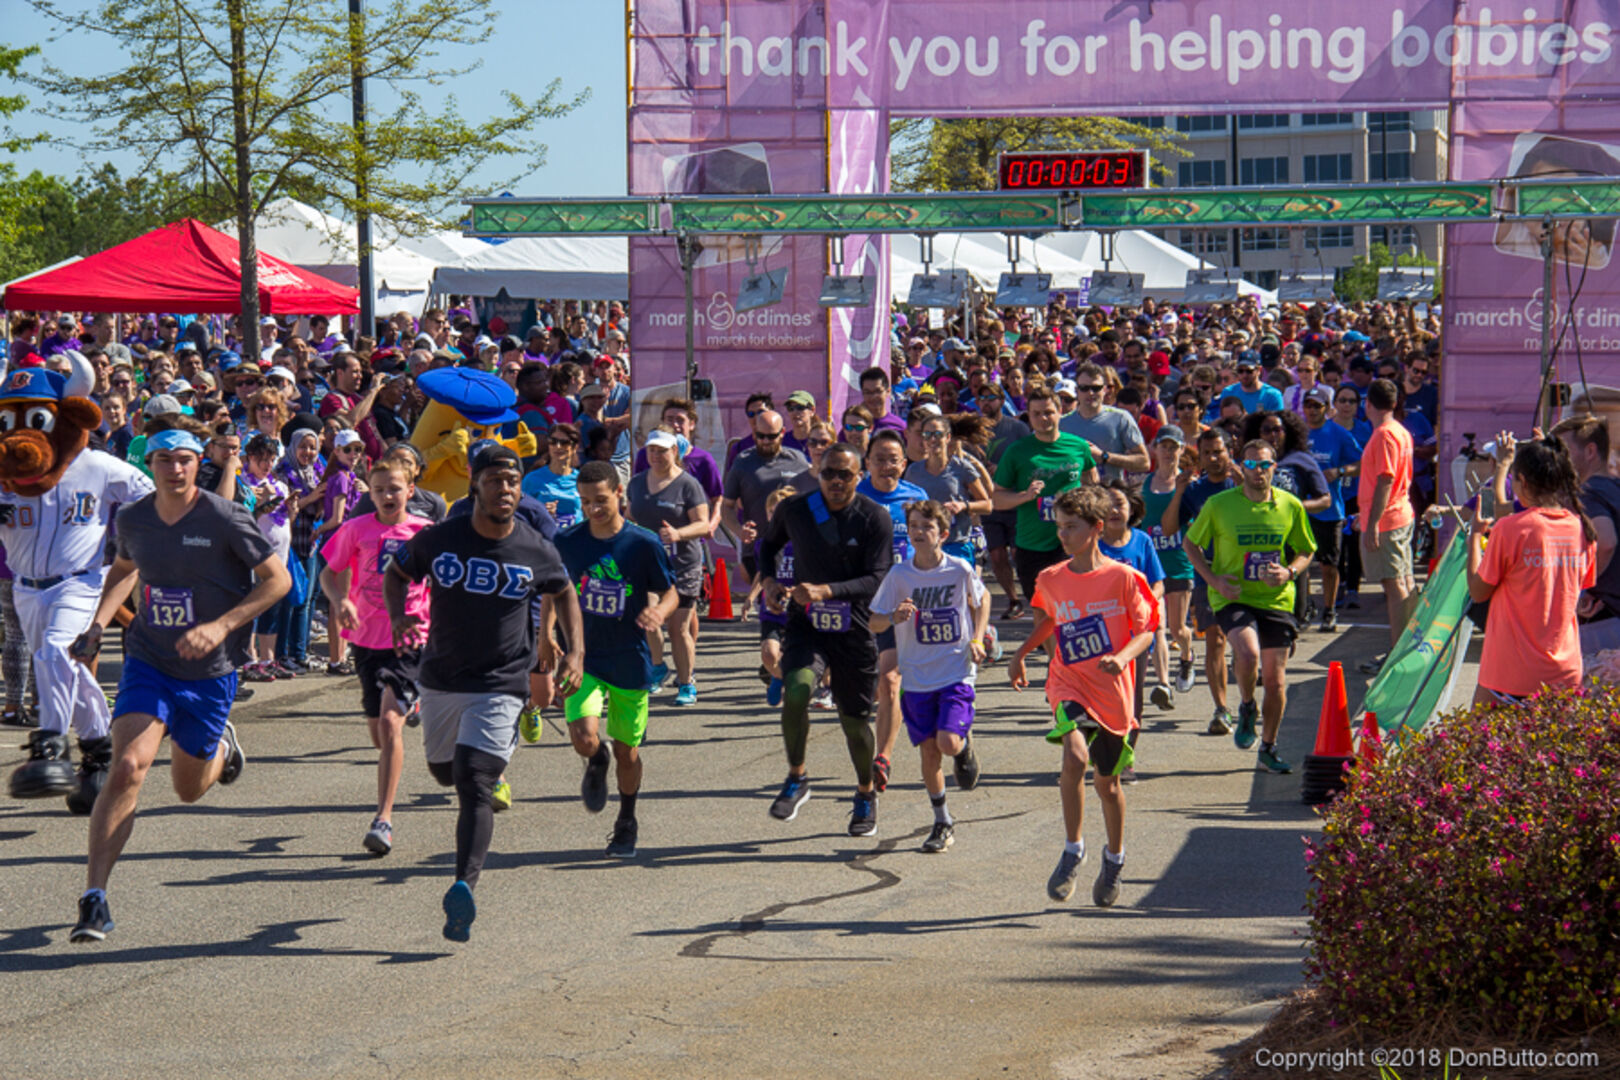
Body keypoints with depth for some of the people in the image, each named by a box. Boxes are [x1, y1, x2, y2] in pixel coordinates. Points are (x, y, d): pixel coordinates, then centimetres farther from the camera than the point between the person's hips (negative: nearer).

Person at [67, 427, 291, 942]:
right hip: (148, 663, 1)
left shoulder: (225, 519, -14)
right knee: (128, 767, -21)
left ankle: (221, 746, 51)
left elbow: (278, 579, -11)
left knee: (189, 789, 13)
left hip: (211, 672, -1)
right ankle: (94, 897, -19)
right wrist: (98, 625, 6)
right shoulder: (133, 518, -1)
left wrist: (222, 626, -21)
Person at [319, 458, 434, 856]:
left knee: (390, 722, -19)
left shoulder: (426, 533, -2)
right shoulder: (357, 529, 1)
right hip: (366, 637, 3)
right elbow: (329, 573, 8)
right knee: (377, 731, 13)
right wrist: (340, 600, -11)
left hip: (409, 639, -3)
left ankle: (383, 819, -20)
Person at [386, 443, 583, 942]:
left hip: (500, 685, -3)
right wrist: (397, 617, -10)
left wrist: (575, 652, 2)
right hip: (440, 680, 3)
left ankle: (464, 885, -26)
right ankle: (495, 763, 56)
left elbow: (563, 593, 14)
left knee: (474, 784, -17)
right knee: (444, 771, 21)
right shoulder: (437, 540, -6)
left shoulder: (537, 552, -6)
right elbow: (397, 574, 11)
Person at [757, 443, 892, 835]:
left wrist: (826, 591, -27)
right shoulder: (795, 509, -1)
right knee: (796, 689, -27)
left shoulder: (875, 518, -9)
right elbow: (770, 543, 20)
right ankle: (796, 779, -6)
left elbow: (878, 579, -14)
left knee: (854, 718, 8)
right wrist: (768, 580, 0)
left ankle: (866, 795, 34)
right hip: (805, 622, 1)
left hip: (855, 629, -1)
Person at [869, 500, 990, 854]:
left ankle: (965, 747, 21)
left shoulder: (959, 569, -8)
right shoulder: (899, 575, -7)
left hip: (957, 671, -2)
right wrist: (894, 618, -25)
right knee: (928, 751, 5)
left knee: (948, 743, -17)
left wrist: (977, 639, 0)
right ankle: (942, 821, 23)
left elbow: (982, 598, 12)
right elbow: (875, 622, -3)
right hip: (917, 676, 2)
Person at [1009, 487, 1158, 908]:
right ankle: (1072, 850, -9)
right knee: (1075, 756, -26)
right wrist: (1021, 653, 16)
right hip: (1069, 686, 1)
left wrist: (1122, 657, -22)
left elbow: (1145, 631, -4)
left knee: (1106, 781, 11)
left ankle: (1114, 859, 37)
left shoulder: (1122, 578, -8)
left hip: (1113, 692, -1)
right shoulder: (1050, 580, 2)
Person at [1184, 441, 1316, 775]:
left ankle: (1269, 748, 24)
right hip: (1233, 597, -2)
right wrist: (1212, 578, -8)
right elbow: (1190, 544, 6)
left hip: (1276, 599, 2)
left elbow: (1306, 551, 13)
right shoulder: (1219, 505, -4)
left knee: (1275, 677, 4)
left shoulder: (1290, 506, 1)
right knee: (1248, 653, -29)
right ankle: (1247, 707, 4)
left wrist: (1289, 572, -8)